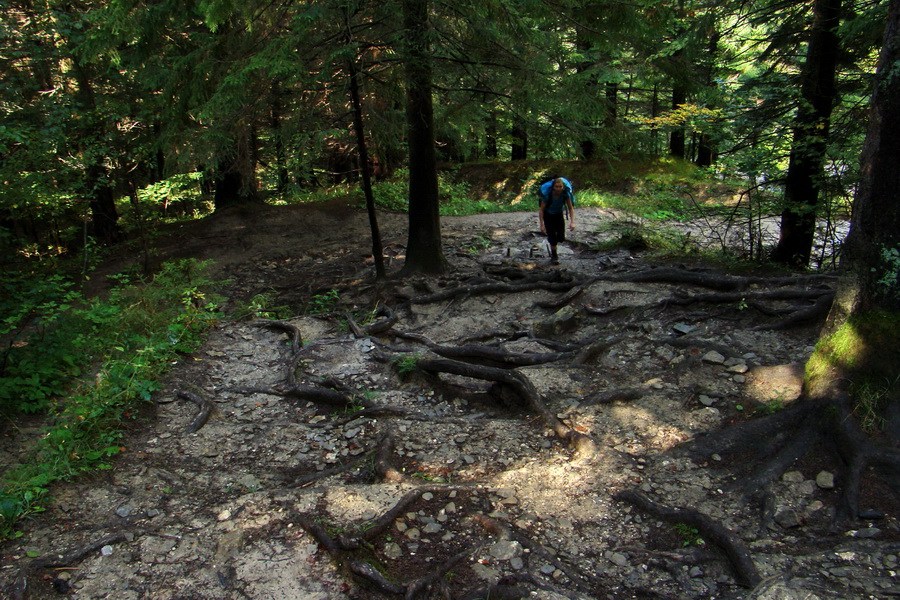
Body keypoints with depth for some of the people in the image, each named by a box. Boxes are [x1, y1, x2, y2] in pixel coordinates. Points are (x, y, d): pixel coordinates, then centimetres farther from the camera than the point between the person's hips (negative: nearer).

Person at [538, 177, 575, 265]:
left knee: (561, 237, -4)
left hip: (559, 214, 3)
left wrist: (572, 222, -23)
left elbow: (571, 208, -12)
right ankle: (554, 256, 11)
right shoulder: (547, 194, -31)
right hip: (548, 215, -3)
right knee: (553, 237, -10)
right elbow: (541, 210, -22)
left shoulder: (566, 194, -23)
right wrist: (542, 225, -26)